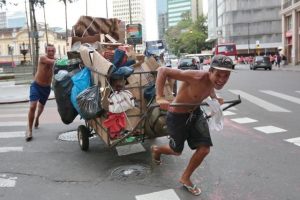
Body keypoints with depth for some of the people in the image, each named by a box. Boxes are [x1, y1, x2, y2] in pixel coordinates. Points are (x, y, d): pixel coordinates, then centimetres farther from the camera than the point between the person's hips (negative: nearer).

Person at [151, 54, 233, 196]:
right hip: (177, 116, -6)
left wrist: (214, 97, -1)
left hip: (195, 113, 7)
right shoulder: (197, 77, -36)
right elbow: (162, 70, -36)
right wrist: (159, 97, -43)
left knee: (204, 149, 2)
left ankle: (185, 178, 27)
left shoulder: (214, 81, -11)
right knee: (176, 151, 14)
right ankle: (156, 149, 51)